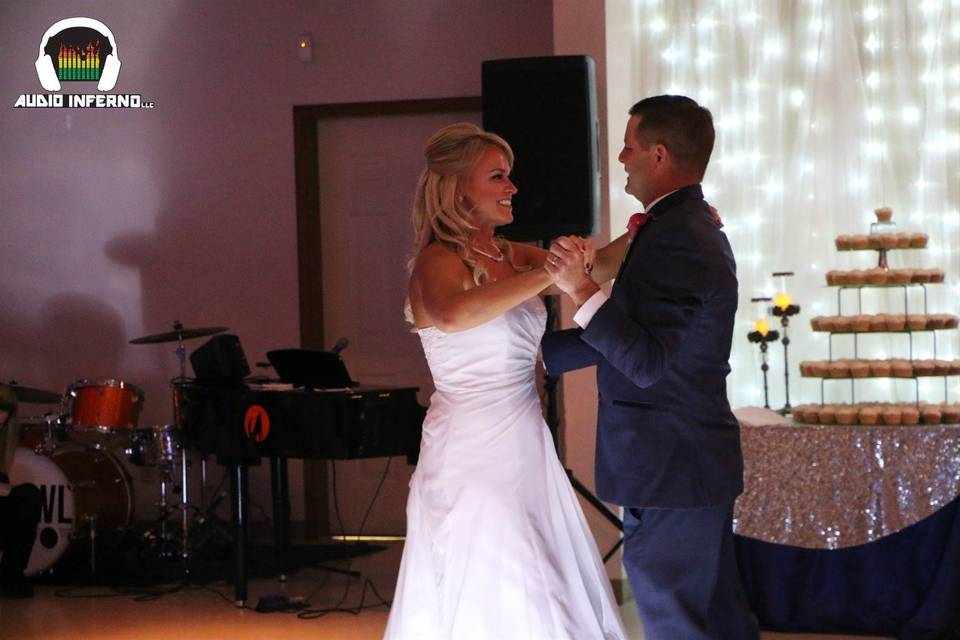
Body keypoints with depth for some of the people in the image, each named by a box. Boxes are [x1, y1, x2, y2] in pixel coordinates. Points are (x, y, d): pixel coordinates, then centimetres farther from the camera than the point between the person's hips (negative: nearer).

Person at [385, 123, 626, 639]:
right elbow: (454, 315, -34)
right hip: (474, 455, -8)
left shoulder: (514, 257, 10)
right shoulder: (437, 261, -11)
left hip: (525, 447, 8)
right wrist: (548, 274, -33)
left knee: (549, 597, 10)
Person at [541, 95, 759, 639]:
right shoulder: (693, 228, 13)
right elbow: (629, 335, 18)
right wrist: (530, 350, 19)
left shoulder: (677, 241, -21)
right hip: (696, 464, 10)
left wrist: (583, 289, -24)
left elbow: (646, 363, -25)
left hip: (669, 471, -10)